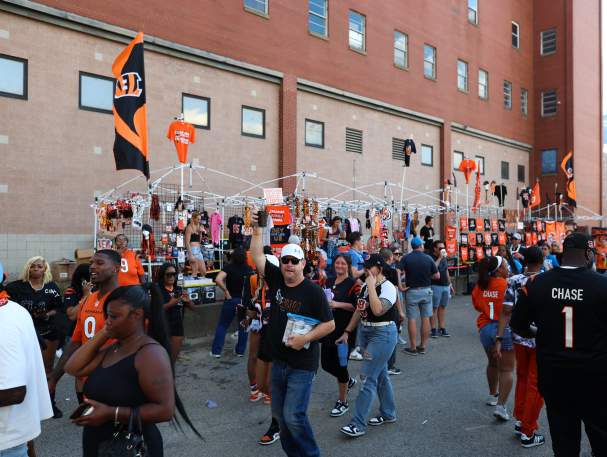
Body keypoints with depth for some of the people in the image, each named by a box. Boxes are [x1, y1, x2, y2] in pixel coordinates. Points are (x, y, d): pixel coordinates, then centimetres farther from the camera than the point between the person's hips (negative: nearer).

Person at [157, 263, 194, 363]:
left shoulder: (179, 290, 6)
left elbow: (193, 308, 9)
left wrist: (188, 300, -11)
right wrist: (170, 304, -26)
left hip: (178, 327, 5)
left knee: (173, 359, 11)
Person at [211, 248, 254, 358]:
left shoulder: (229, 267, -10)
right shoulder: (249, 269, -1)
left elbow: (218, 280, -24)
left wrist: (226, 291, -13)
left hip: (231, 300, -2)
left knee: (222, 325, 11)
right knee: (243, 326, 15)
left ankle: (216, 351, 13)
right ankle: (240, 350, 22)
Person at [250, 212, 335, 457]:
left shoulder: (313, 291, -13)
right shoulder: (276, 280, 1)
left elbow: (329, 324, -11)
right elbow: (257, 255, -4)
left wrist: (306, 338, -22)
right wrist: (257, 229, -13)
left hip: (302, 364, -6)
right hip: (279, 360, 6)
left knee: (294, 415, -8)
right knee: (279, 413, 16)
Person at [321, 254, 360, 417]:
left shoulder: (353, 284, -9)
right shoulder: (329, 282, 11)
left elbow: (358, 307, -15)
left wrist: (338, 304, -21)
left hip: (344, 330, -7)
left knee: (339, 365, 0)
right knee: (326, 364, 12)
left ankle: (343, 402, 20)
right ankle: (349, 380, 42)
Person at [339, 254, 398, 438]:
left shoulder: (388, 287, -16)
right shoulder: (365, 286, 8)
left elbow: (378, 310, -31)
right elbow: (359, 311, 14)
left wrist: (372, 286, -25)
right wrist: (347, 331, 11)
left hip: (382, 334, -8)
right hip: (365, 332, 8)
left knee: (368, 377, -8)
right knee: (380, 374, 18)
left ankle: (359, 424, -2)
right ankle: (388, 413, 33)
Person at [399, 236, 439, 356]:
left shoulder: (406, 258, -7)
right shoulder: (428, 258, -4)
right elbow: (437, 276, -1)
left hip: (411, 291, -1)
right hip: (426, 290, 2)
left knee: (412, 319, 3)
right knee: (425, 318, 10)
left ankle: (413, 348, 7)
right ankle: (423, 346, 16)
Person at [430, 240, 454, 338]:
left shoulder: (444, 258, 15)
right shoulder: (431, 258, -8)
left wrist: (450, 284, 22)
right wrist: (439, 257, -21)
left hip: (446, 286, 7)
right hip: (436, 286, -7)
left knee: (442, 307, 11)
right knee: (434, 308, -2)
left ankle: (442, 328, 17)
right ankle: (433, 329, 2)